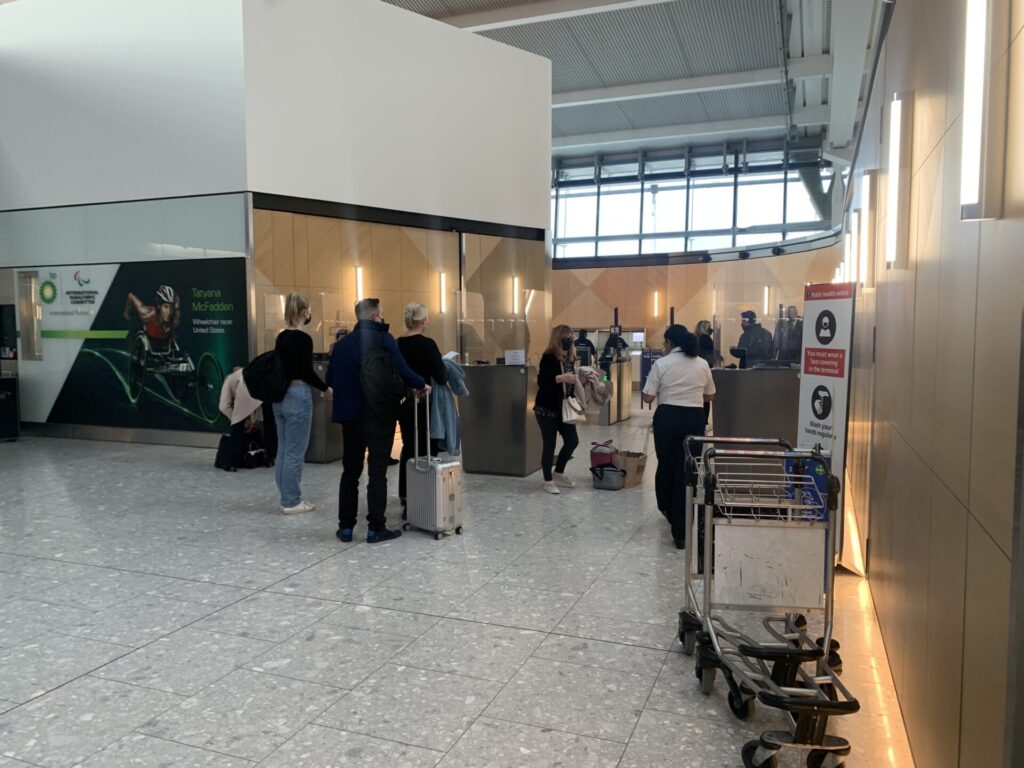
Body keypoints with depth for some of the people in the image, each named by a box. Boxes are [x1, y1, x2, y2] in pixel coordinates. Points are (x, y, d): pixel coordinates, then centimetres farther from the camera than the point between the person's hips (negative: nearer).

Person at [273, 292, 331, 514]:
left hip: (280, 395, 9)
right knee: (295, 452, -1)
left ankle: (288, 498, 20)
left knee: (283, 450, 12)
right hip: (297, 396, -9)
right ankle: (291, 502, 6)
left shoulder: (281, 337, 10)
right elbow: (307, 372, -18)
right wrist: (326, 388, -5)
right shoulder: (303, 338, -15)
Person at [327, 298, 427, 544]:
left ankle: (345, 526, 17)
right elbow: (402, 372, -16)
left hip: (350, 414, 5)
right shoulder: (384, 339, -9)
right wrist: (422, 385, 2)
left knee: (350, 471, 14)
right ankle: (376, 528, 6)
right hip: (379, 414, -4)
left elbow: (330, 379, 9)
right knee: (377, 472, 3)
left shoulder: (342, 343, 6)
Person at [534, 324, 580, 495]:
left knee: (572, 440, 8)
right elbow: (541, 381, -23)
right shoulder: (548, 357, -13)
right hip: (547, 409, -7)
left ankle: (558, 472, 29)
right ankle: (548, 481, 13)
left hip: (564, 408, 7)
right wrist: (561, 377, -31)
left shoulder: (570, 357, 9)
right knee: (550, 444, -1)